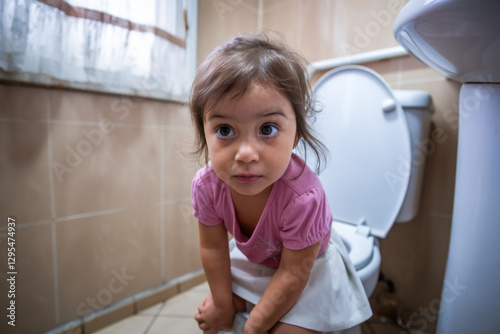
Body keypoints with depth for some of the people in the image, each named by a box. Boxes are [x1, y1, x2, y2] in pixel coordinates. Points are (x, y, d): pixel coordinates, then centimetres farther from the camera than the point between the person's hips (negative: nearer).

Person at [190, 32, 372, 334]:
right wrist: (223, 303, -1)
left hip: (307, 266, -3)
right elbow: (213, 248, -12)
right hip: (254, 259, 4)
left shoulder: (303, 198, -42)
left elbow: (292, 275, -27)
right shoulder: (206, 185, -28)